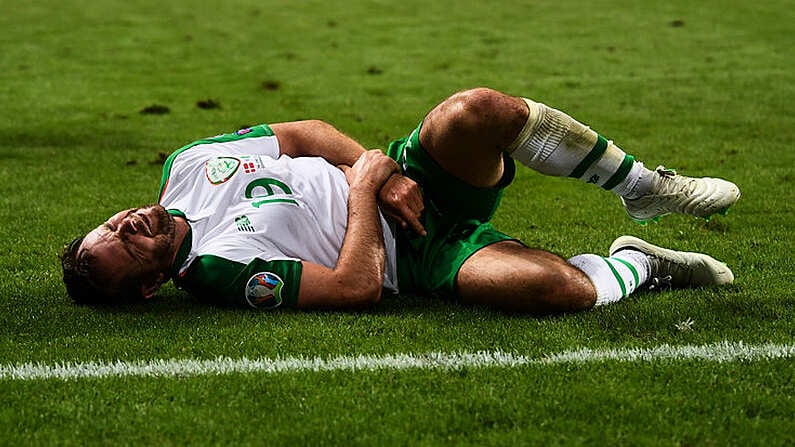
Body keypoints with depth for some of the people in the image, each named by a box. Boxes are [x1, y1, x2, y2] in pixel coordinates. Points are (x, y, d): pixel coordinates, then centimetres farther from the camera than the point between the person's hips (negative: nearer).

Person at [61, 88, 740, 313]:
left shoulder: (186, 165, 0)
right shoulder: (218, 267, -21)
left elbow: (303, 133, 9)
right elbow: (357, 286, -23)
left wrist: (382, 172, -6)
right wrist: (364, 189, -15)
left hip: (405, 177, 7)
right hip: (417, 257, -7)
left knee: (479, 111, -27)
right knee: (559, 288, -35)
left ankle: (645, 186, -3)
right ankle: (634, 265, 2)